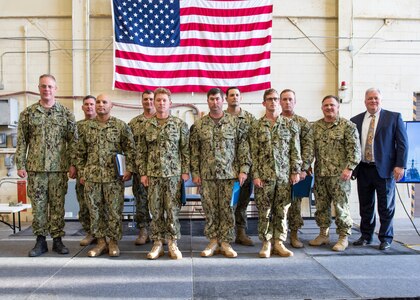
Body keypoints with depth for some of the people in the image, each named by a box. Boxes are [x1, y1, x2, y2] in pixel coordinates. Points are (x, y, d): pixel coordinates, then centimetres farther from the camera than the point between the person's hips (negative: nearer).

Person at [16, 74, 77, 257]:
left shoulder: (66, 113, 4)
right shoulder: (28, 113, 5)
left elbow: (73, 141, 3)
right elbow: (22, 142, 5)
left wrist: (73, 164, -4)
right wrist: (20, 165, -1)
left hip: (59, 168, 0)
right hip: (35, 167, 1)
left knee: (58, 205, 5)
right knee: (38, 205, 5)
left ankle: (57, 240, 16)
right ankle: (40, 240, 17)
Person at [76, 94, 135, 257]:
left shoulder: (121, 126, 1)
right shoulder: (88, 126, 10)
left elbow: (130, 149, 0)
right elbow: (81, 152, 13)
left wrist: (129, 169, -9)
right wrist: (81, 173, 9)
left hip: (114, 176, -3)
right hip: (92, 176, 3)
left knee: (114, 210, 2)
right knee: (95, 210, 8)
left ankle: (113, 242, 15)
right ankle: (101, 242, 20)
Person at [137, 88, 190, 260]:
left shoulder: (180, 124, 2)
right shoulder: (146, 125, 7)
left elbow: (186, 149, 1)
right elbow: (141, 152, 8)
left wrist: (186, 171, -4)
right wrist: (142, 173, 2)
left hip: (174, 174, -2)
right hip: (153, 174, 2)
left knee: (173, 210, 2)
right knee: (155, 210, 6)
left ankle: (173, 243, 14)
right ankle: (157, 243, 18)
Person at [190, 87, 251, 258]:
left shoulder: (235, 123, 3)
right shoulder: (199, 125, 6)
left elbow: (243, 148, 2)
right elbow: (194, 151, 6)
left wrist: (244, 169, -5)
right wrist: (195, 172, 1)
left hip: (229, 174, -1)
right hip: (207, 175, 1)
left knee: (228, 209, 3)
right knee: (210, 209, 6)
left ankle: (225, 242, 15)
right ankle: (213, 241, 19)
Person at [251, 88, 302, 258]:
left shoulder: (290, 125, 6)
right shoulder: (258, 126, 4)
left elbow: (295, 150, 5)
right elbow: (254, 153, 2)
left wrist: (296, 171, -2)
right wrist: (255, 175, -5)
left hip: (284, 175, 1)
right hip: (264, 175, -1)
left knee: (282, 211, 6)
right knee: (264, 211, 3)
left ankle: (279, 243, 17)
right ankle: (266, 243, 14)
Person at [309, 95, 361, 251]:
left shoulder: (348, 126, -3)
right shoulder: (315, 127, 11)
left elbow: (354, 149, -7)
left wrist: (349, 168, -16)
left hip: (339, 174, -5)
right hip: (319, 174, 5)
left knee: (341, 206, 1)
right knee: (321, 205, 11)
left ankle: (343, 237, 14)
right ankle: (323, 234, 25)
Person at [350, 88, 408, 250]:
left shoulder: (394, 117, 2)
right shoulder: (356, 120, 9)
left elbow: (402, 143, -2)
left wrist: (400, 165, -9)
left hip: (384, 169, -2)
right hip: (363, 170, 3)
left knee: (386, 206, 6)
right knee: (365, 205, 11)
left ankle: (385, 238, 20)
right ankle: (366, 236, 25)